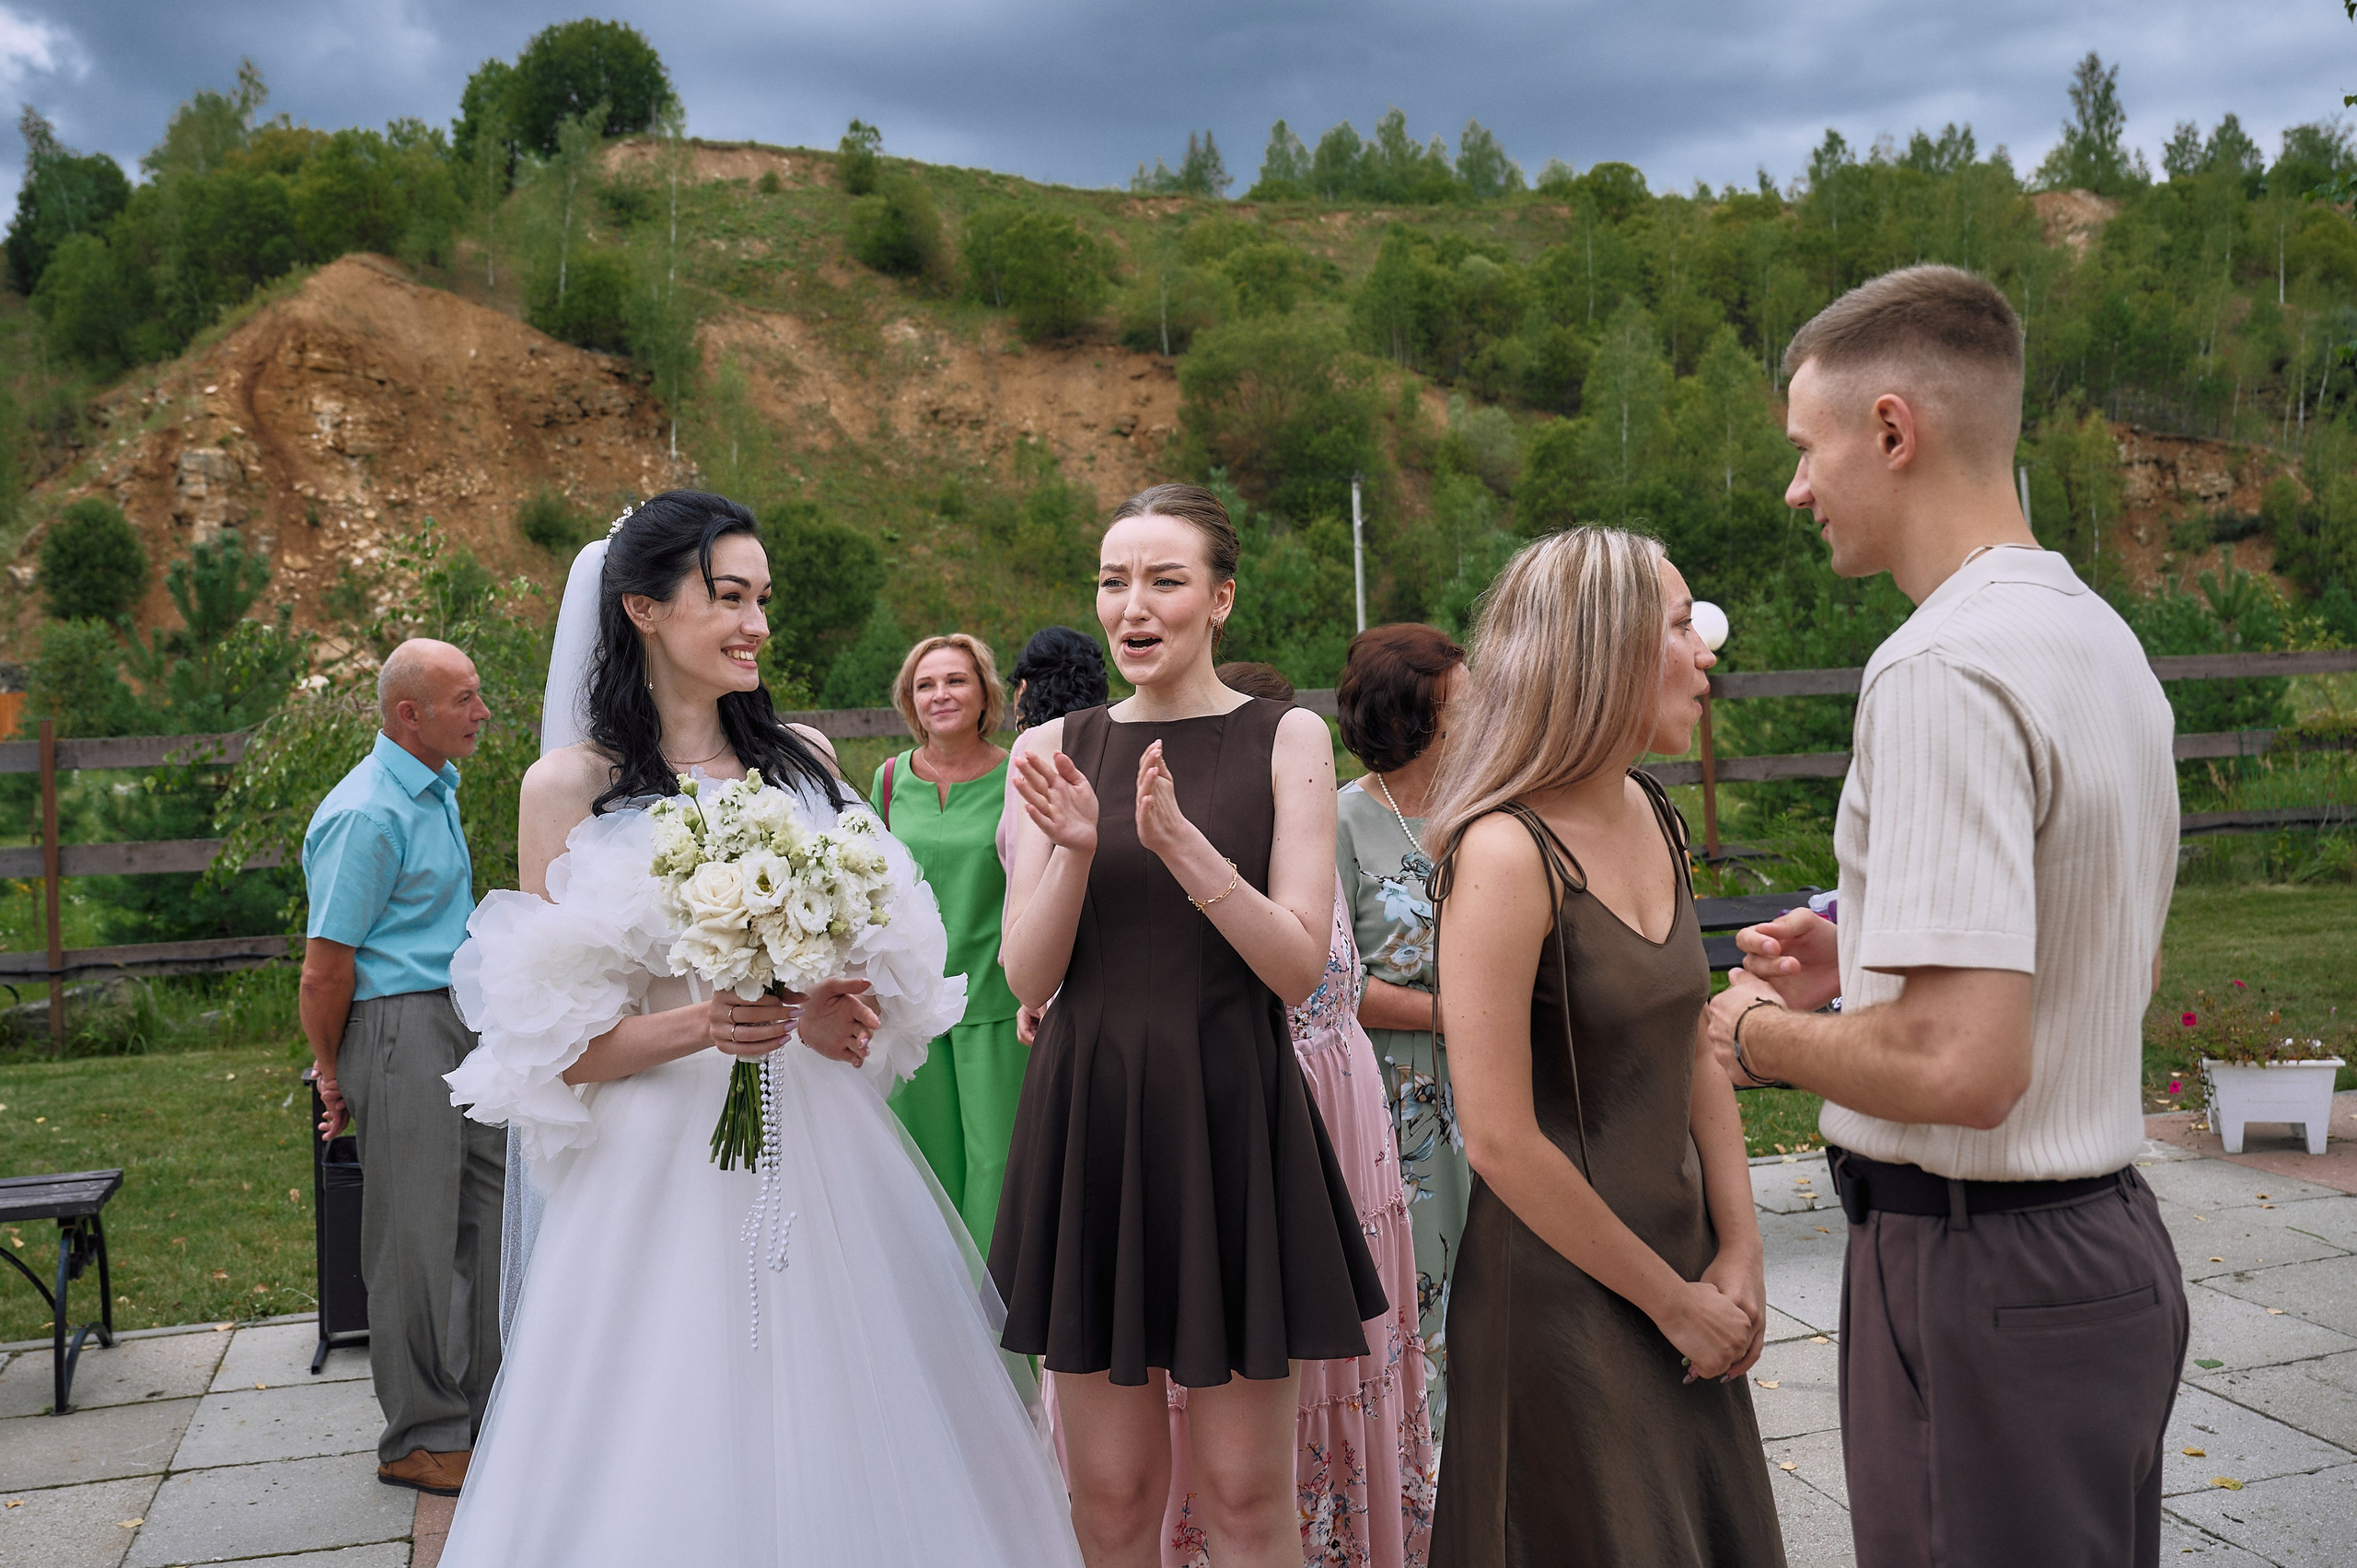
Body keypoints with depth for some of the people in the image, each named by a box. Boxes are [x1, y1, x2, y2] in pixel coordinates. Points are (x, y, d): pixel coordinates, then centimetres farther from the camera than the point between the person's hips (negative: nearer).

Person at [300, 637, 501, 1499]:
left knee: (495, 1204, 13)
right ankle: (420, 1441, 14)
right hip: (399, 1028, -9)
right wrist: (334, 1075, -5)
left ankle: (490, 1411, 26)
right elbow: (325, 973, -17)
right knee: (416, 1240, 0)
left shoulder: (438, 789, 13)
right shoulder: (367, 815, -18)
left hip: (458, 1022, 9)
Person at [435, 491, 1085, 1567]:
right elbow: (556, 1046, -4)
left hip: (825, 1150, 4)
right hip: (665, 1170, -3)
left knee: (843, 1439, 9)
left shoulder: (803, 758, 8)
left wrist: (837, 1012, -4)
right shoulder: (569, 788, -3)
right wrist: (699, 1026, -20)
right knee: (682, 1455, 3)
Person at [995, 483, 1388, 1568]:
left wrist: (1181, 842, -20)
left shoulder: (1285, 740, -1)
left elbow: (1299, 969, -8)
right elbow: (1028, 979, 1)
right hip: (1086, 1120, 2)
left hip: (1230, 1120, -2)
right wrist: (1075, 849, -16)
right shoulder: (1055, 749, 6)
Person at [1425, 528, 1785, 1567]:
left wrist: (1739, 1256, 2)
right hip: (1562, 1297, -8)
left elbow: (1694, 1056, 11)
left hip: (1680, 1273, 8)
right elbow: (1501, 1141, -21)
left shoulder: (1651, 817, 4)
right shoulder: (1505, 852, -21)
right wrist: (1672, 1297, -12)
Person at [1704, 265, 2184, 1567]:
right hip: (2110, 1238, 10)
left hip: (1976, 1276, -10)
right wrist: (1867, 959, 12)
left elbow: (1962, 1065, -29)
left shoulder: (1944, 669, -23)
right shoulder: (2101, 635, 9)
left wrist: (1760, 1033, -12)